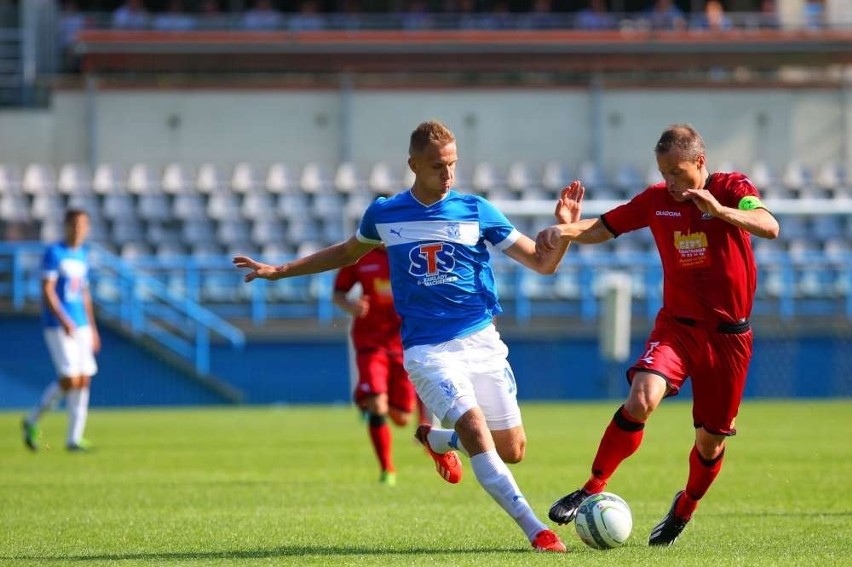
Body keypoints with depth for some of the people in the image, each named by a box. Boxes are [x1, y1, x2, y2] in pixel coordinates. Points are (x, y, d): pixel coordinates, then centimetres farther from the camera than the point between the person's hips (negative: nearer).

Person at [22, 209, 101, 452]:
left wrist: (93, 329, 19)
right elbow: (47, 291, -14)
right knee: (70, 379, -14)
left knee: (84, 379, 0)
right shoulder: (54, 253, -7)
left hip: (80, 326, 7)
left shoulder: (83, 255, 15)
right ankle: (32, 420, 5)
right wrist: (64, 320, -25)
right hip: (58, 327, -7)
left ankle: (74, 439, 6)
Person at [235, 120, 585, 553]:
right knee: (473, 424, -26)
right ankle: (534, 530, -28)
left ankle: (436, 439, 34)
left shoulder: (476, 211, 0)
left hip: (481, 341, 2)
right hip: (427, 349, -2)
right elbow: (347, 253, 23)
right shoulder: (384, 214, 2)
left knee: (512, 451, 2)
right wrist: (278, 270, 23)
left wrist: (564, 228, -17)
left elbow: (543, 263, 2)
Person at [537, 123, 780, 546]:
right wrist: (565, 231, -14)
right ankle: (592, 490, -15)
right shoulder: (656, 199, 2)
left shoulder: (733, 188, -7)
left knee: (711, 438, 7)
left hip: (728, 334, -1)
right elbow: (603, 227, 7)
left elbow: (769, 228, -24)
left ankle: (685, 509, 35)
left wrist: (720, 210, -39)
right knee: (641, 399, -26)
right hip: (676, 325, 1)